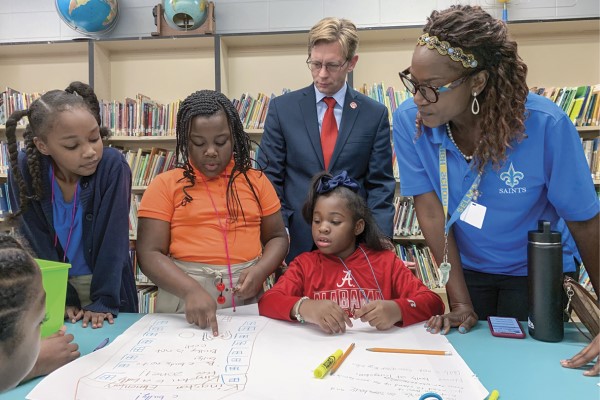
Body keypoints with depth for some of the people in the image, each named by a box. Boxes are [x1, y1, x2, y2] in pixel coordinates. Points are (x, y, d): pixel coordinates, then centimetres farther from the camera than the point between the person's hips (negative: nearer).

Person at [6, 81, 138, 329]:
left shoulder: (113, 165, -22)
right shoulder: (23, 169, -16)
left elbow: (113, 239, -19)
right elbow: (35, 243, -11)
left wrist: (103, 301, -20)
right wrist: (60, 299, -14)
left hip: (106, 286, -1)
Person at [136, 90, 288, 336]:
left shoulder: (255, 180, 8)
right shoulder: (165, 185, 2)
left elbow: (277, 237, 11)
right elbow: (149, 254, -3)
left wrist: (260, 270, -8)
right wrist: (191, 289, -18)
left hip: (247, 297, 2)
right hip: (184, 295, -1)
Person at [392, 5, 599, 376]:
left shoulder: (546, 124, -29)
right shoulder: (409, 121, -23)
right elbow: (432, 212, -18)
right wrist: (461, 303, -17)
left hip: (538, 272, -1)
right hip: (468, 269, 2)